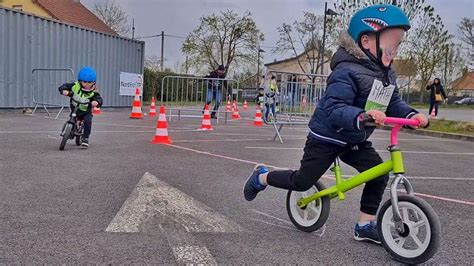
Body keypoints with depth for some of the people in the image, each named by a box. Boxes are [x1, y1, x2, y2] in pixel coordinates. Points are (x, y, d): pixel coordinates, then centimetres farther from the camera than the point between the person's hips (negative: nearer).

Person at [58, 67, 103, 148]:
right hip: (74, 110, 3)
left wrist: (96, 102, -49)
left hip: (86, 112, -3)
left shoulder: (93, 93, -15)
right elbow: (64, 86, -5)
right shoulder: (75, 86, -9)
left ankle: (85, 138, -12)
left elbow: (99, 99, -25)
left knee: (88, 121, -26)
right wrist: (64, 91, -28)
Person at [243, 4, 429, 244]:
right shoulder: (347, 72, -27)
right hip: (327, 138, -8)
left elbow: (393, 103, 5)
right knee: (302, 182, 0)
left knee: (379, 175, -6)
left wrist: (411, 115, -15)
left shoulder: (386, 74, 2)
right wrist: (361, 116, -53)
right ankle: (261, 177, 26)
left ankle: (365, 226, 9)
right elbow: (333, 109, -36)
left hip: (355, 141, 8)